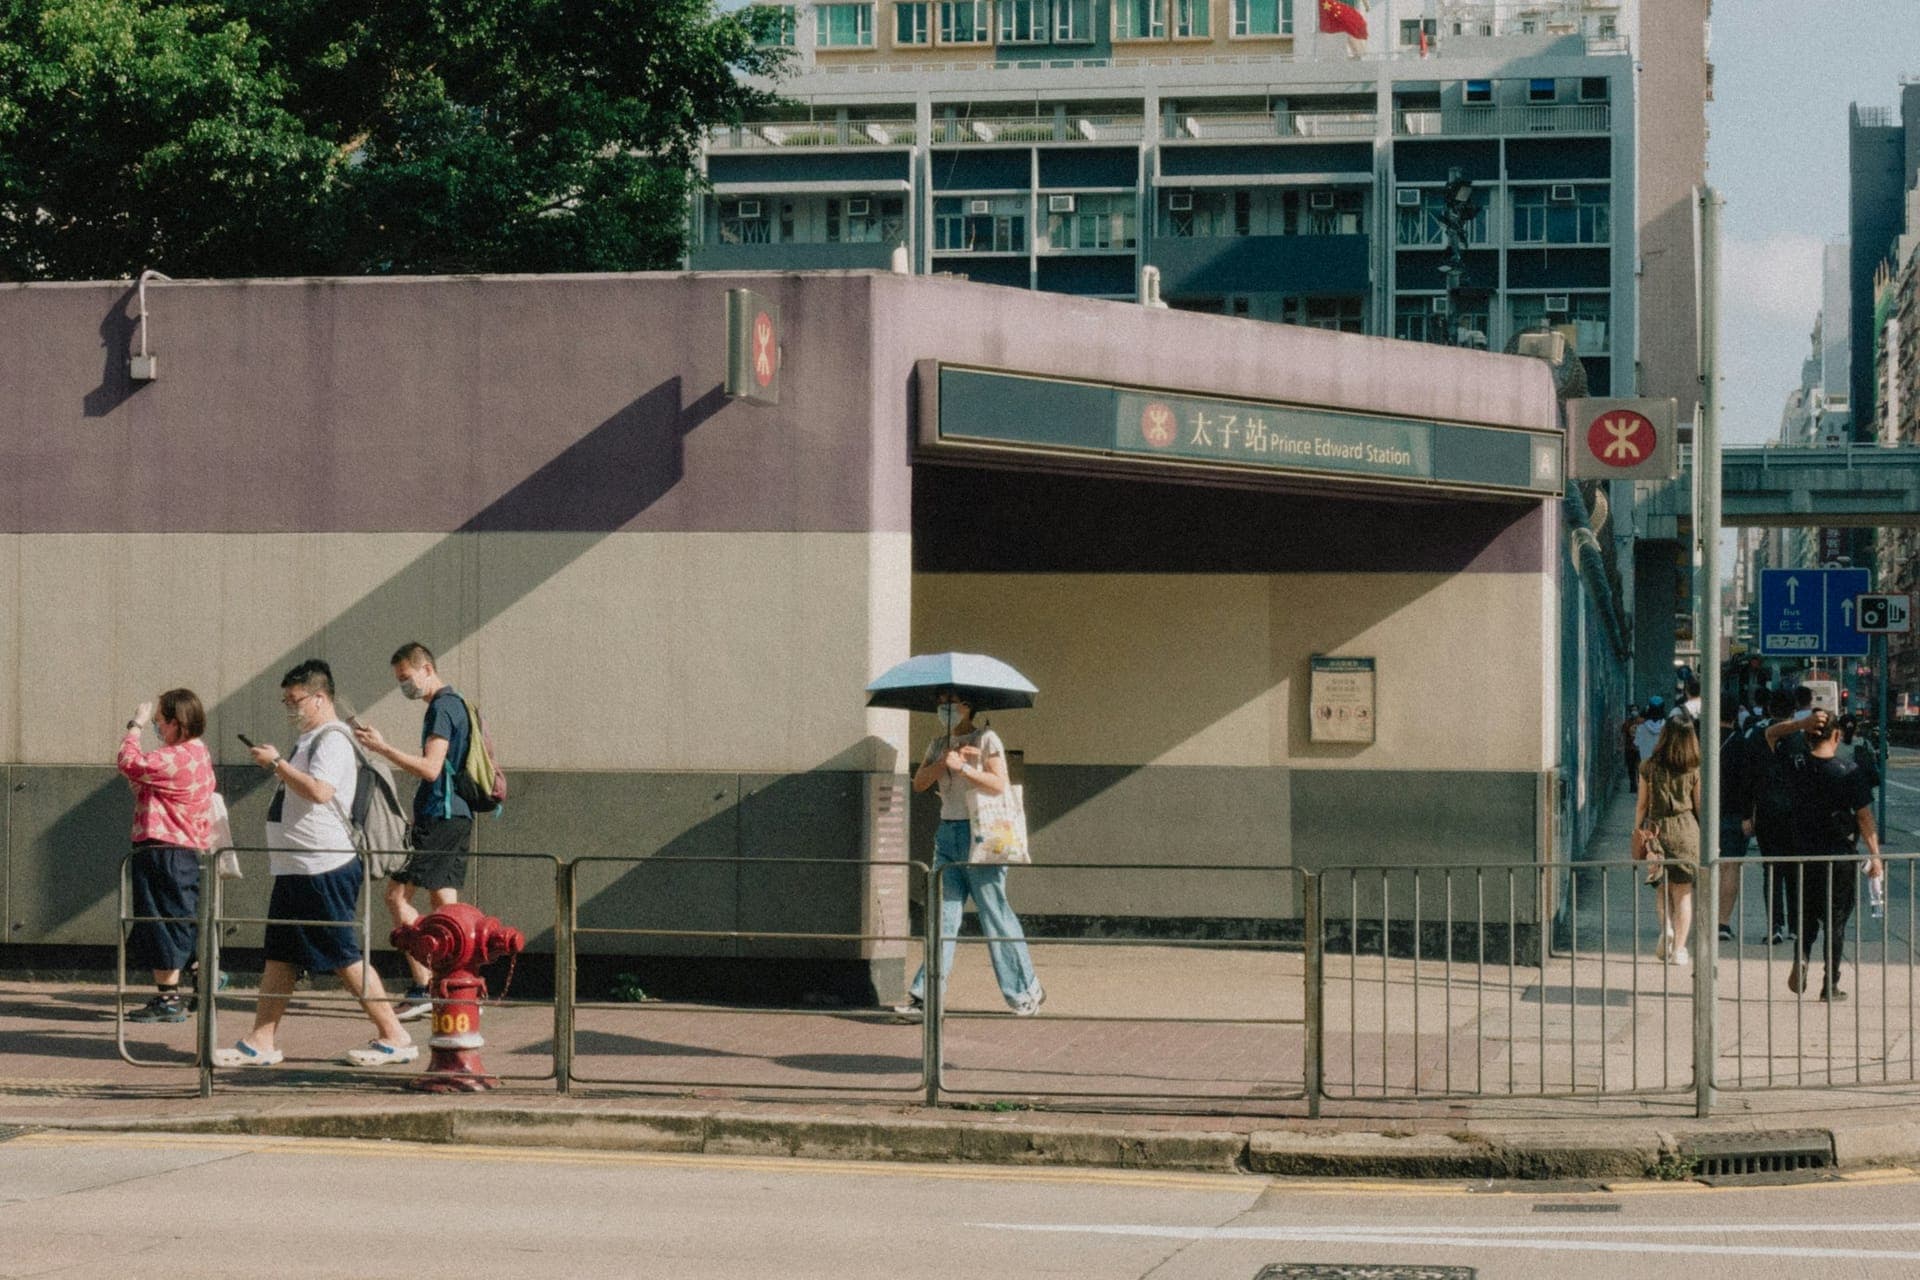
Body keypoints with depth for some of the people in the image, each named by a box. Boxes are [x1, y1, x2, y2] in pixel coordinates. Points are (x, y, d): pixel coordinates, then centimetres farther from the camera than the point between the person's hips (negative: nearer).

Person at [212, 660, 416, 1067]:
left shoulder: (332, 739, -13)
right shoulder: (309, 739, 18)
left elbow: (319, 791, -28)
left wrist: (277, 763, -20)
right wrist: (277, 768, 17)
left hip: (324, 869, -10)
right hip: (294, 867, 10)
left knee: (345, 957, -7)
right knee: (279, 957, 8)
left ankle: (394, 1037, -1)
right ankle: (261, 1042, 10)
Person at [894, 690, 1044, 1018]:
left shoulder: (986, 739, -3)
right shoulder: (938, 745, 16)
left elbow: (1000, 784, -13)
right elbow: (919, 783, 4)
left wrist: (962, 767, -20)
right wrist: (945, 761, -11)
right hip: (947, 832, 6)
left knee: (993, 911, -5)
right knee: (943, 913, 0)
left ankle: (1026, 991, 4)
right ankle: (925, 994, -3)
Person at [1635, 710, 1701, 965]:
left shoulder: (1650, 767, -2)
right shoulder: (1694, 770, -3)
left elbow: (1642, 805, 2)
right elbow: (1700, 807, 2)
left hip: (1657, 829, 0)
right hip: (1686, 831, 0)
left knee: (1662, 887, 18)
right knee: (1682, 892, 5)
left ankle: (1666, 927, -6)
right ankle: (1678, 948, 3)